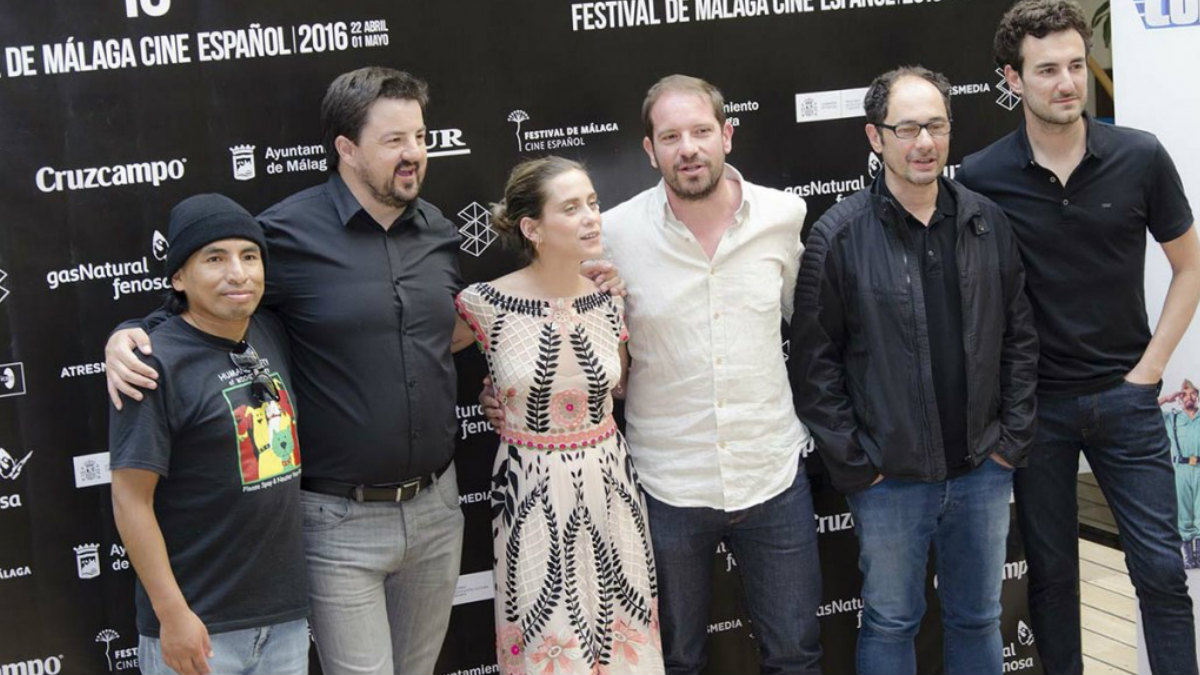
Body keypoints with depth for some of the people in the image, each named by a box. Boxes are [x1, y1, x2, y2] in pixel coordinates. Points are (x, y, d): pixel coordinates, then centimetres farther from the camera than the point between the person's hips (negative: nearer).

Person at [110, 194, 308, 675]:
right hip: (199, 625, -6)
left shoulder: (272, 335, 4)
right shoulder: (157, 364, -15)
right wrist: (172, 613, -17)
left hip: (285, 610, 6)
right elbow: (130, 499, -16)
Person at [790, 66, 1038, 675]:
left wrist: (1013, 438, 2)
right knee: (890, 625, 11)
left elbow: (1019, 339, 8)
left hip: (983, 471, 4)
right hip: (890, 480, -3)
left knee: (978, 620, 17)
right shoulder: (840, 236, -11)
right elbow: (813, 363, -8)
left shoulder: (986, 223, 2)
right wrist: (852, 463, -10)